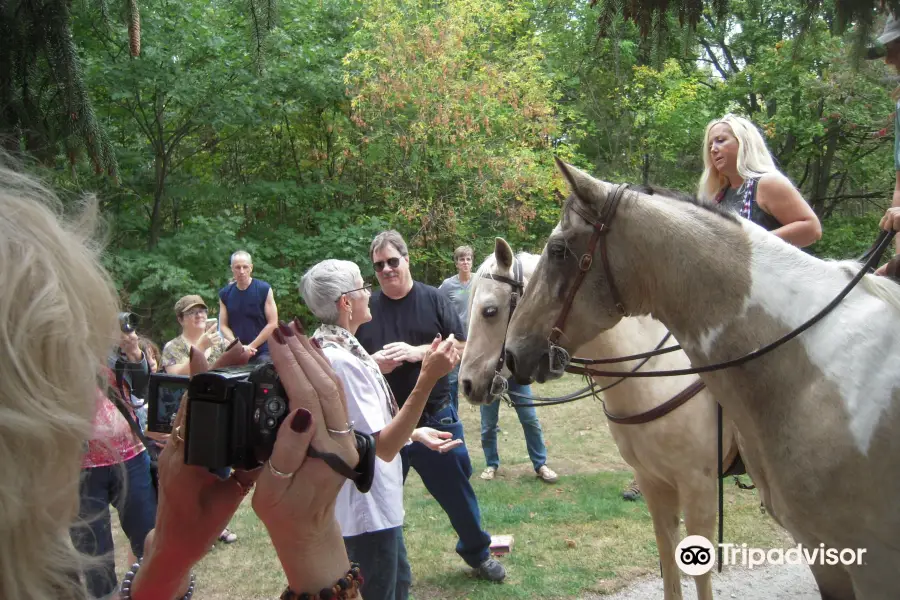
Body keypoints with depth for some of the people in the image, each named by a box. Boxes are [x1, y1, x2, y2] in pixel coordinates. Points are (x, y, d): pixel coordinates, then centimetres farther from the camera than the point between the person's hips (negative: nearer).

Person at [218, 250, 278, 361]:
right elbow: (223, 326, 5)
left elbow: (272, 323, -5)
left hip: (262, 353, -2)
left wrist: (251, 346, -9)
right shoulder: (225, 294, 5)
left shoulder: (264, 289, -3)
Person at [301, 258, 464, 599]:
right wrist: (427, 378, -36)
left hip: (375, 503, 10)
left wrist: (415, 433, 13)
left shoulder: (334, 349, 3)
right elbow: (384, 447, -30)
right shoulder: (342, 361, -28)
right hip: (365, 510, -10)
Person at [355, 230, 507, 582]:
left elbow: (462, 348, -6)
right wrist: (372, 363, -17)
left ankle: (477, 552, 36)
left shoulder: (433, 300, -3)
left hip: (435, 417, -1)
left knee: (457, 492, 13)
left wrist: (418, 352, -20)